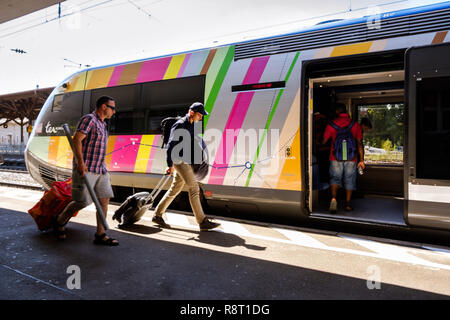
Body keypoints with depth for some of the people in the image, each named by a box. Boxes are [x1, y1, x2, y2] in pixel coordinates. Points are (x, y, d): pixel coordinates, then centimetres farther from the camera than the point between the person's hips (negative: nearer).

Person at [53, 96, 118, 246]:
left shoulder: (102, 124, 19)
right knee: (82, 202, -3)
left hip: (100, 170, 8)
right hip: (85, 169, -8)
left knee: (104, 200, 1)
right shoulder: (88, 119, -8)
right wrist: (80, 162, -26)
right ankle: (59, 221, 25)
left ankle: (100, 235, 8)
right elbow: (76, 140, -17)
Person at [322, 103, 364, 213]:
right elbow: (359, 143, 0)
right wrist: (361, 160, 3)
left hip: (336, 158, -1)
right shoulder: (355, 124, 1)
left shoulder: (331, 124, -2)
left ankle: (334, 198, -16)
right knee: (349, 181, 13)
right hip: (351, 159, 1)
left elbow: (323, 141, 2)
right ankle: (347, 204, 18)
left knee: (335, 178, 9)